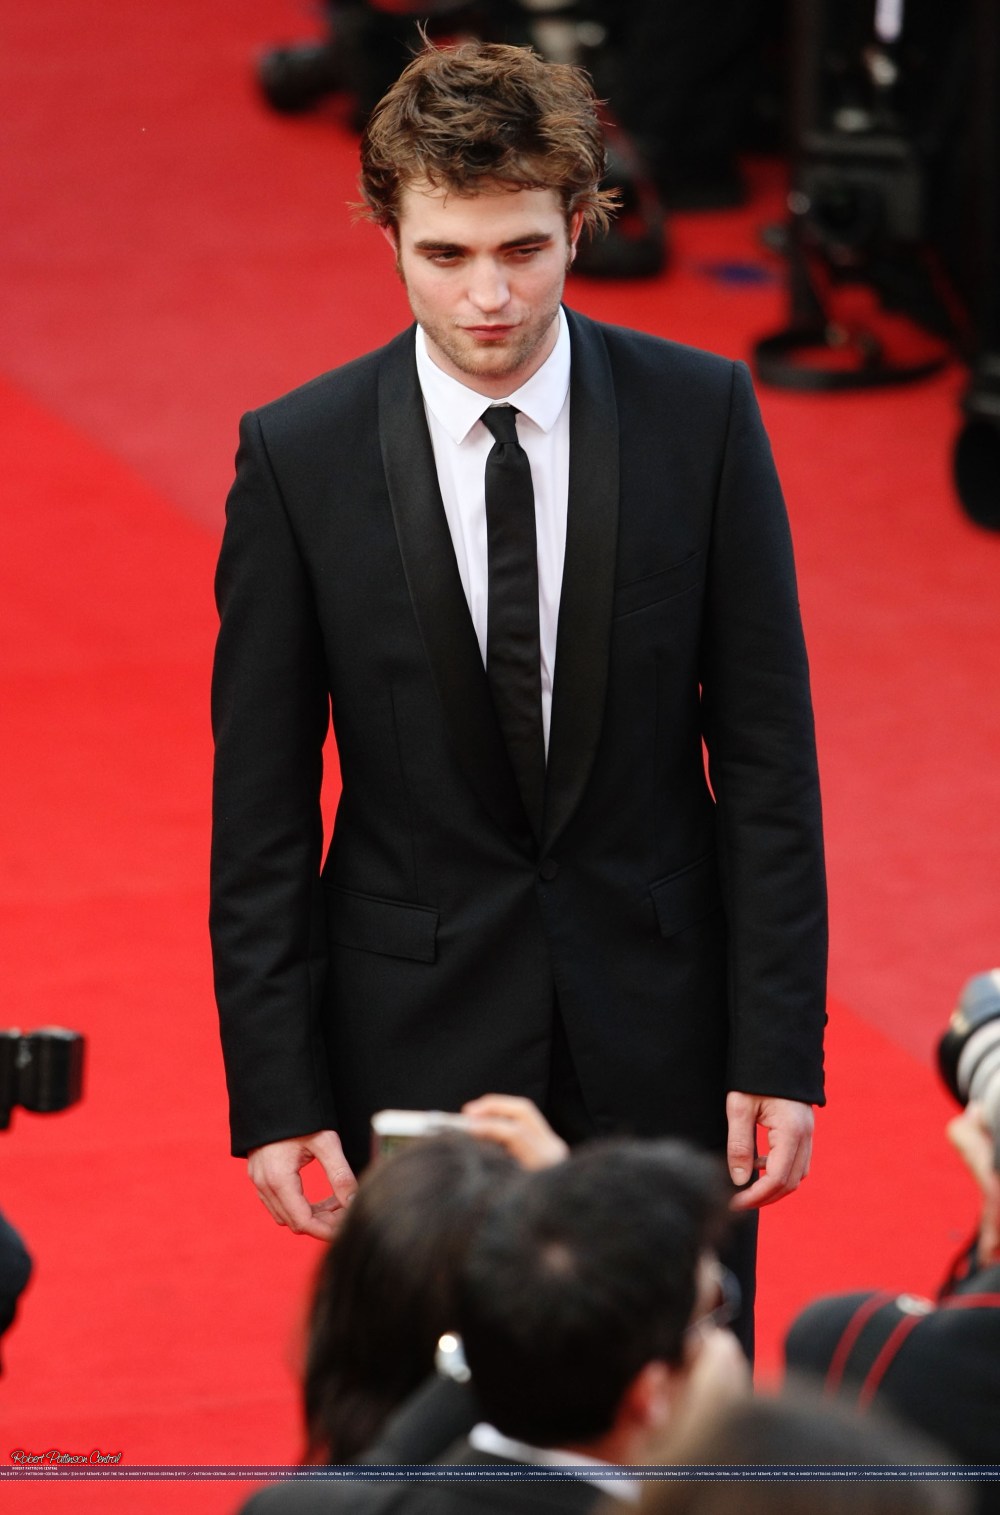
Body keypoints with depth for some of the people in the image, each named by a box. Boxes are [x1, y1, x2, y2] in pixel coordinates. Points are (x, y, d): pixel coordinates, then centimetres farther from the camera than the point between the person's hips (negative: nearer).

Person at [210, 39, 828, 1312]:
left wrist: (781, 1051, -6)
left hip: (662, 1041, 1)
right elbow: (260, 809, -2)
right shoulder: (298, 456, -6)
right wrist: (273, 1095, -6)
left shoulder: (700, 416, -5)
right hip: (416, 1048, -1)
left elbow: (767, 752, -2)